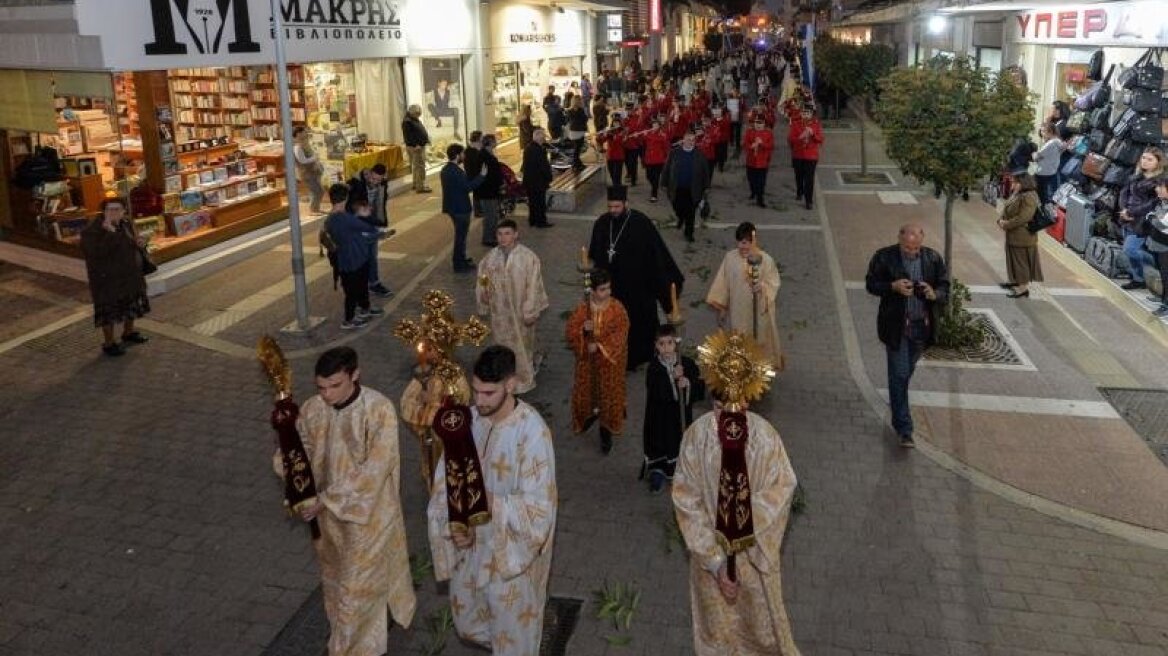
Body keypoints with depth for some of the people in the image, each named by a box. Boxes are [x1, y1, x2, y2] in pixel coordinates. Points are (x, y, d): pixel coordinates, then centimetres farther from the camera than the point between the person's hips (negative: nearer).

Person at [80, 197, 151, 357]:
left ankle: (128, 333, 42)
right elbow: (95, 253, -32)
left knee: (132, 305, 21)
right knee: (109, 311, 2)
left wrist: (140, 243, -7)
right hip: (107, 279, -7)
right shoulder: (92, 230, -20)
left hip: (130, 276, 7)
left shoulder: (126, 224, 1)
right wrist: (108, 232, -38)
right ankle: (108, 344, 16)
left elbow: (134, 241, 18)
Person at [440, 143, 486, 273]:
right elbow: (468, 187, -24)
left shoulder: (445, 169, 7)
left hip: (452, 206, 10)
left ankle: (460, 258, 36)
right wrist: (482, 176, -17)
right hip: (460, 208, -10)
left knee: (460, 234, 23)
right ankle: (459, 264, 9)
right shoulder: (457, 171, -23)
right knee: (461, 235, 1)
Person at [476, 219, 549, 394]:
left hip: (520, 312, -3)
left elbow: (533, 287, -13)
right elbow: (483, 283, 5)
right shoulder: (491, 257, -3)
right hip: (499, 312, 3)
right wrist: (483, 294, -16)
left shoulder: (528, 257, -15)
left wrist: (530, 313, -13)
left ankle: (524, 379, 30)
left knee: (522, 346, 12)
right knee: (502, 346, 17)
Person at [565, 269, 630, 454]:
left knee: (609, 394, 7)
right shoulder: (583, 307, -9)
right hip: (587, 359, 2)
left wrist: (600, 346, -24)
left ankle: (606, 431, 25)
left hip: (610, 359, -2)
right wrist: (583, 329, -27)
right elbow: (569, 332, -8)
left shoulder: (617, 308, -14)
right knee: (584, 390, 15)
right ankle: (590, 414, 47)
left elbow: (620, 335, -16)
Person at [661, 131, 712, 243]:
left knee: (690, 214, 5)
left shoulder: (699, 155, -2)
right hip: (676, 189, 1)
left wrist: (705, 187, 0)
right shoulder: (674, 153, -2)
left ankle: (689, 234, 20)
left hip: (692, 190, 0)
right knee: (678, 209, 11)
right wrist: (665, 184, 0)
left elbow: (705, 172, 2)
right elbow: (666, 169, 1)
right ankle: (681, 218, 45)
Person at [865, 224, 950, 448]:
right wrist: (893, 287, -22)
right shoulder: (884, 257, -10)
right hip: (896, 326, -3)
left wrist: (934, 294, -21)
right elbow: (871, 284, -4)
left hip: (922, 326, 3)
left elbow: (945, 287, 3)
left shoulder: (934, 259, -3)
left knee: (908, 370, 22)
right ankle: (904, 429, 4)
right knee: (899, 374, -3)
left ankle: (896, 398, 53)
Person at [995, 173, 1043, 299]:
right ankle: (1014, 281, 37)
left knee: (1021, 260, -1)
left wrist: (1007, 225, -19)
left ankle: (1023, 288, 8)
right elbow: (1008, 210, 14)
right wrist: (1001, 220, -4)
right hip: (1013, 235, 9)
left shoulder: (1029, 197, -21)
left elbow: (1023, 217, -25)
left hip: (1022, 236, -9)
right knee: (1013, 258, 21)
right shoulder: (1016, 195, 9)